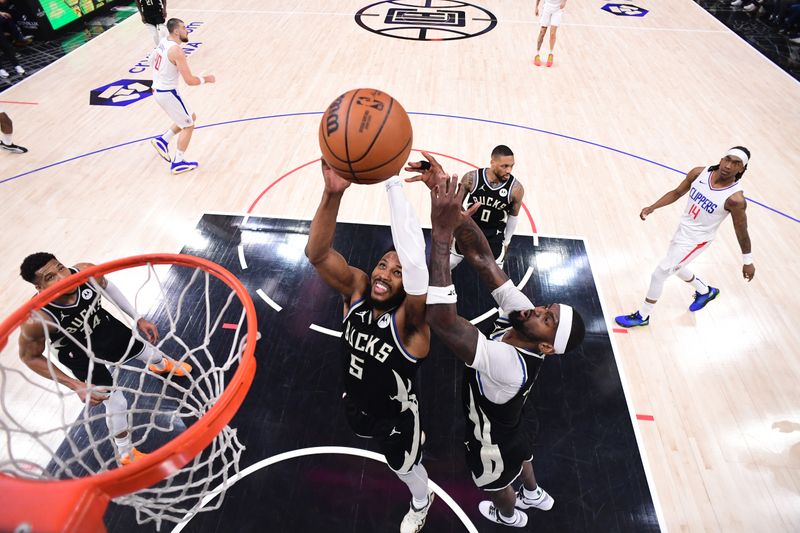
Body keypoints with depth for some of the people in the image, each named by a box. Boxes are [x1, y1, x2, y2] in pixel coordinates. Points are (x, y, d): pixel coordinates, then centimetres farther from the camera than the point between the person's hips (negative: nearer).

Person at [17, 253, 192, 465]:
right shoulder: (37, 320, -40)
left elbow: (107, 286, -7)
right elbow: (29, 357, -20)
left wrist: (138, 318, -5)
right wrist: (76, 386, -24)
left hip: (104, 325, 4)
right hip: (79, 353, -4)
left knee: (150, 352, 27)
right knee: (116, 403, 3)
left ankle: (162, 365, 69)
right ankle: (125, 453, 34)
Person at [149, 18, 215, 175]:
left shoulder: (163, 42, 6)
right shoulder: (177, 51, -23)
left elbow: (152, 60, 22)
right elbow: (190, 80, -26)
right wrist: (206, 79, -9)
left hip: (158, 90, 9)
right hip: (168, 93, -9)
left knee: (190, 118, 22)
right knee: (188, 125, 6)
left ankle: (162, 140, 19)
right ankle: (178, 163, 11)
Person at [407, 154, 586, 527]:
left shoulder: (509, 364, -49)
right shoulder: (520, 311, -27)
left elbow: (440, 319, -64)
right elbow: (481, 256, -34)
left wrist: (441, 232, -65)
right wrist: (446, 196, -47)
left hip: (491, 439, -5)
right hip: (509, 423, 6)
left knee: (498, 486, 30)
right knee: (519, 457, 37)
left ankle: (509, 515, 65)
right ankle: (534, 495, 70)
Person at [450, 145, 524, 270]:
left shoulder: (516, 189, -20)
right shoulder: (471, 178, -21)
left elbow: (513, 216, -2)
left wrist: (506, 241, 7)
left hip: (495, 235, 0)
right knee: (450, 262, 15)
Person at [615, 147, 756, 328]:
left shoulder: (735, 199, -25)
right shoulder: (699, 173, -12)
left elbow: (742, 232, -14)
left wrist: (748, 261, -5)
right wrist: (652, 207, -9)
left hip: (696, 240, -7)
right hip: (682, 230, 7)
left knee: (659, 273, -7)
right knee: (676, 267, 28)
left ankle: (642, 316, 13)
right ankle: (706, 292, 57)